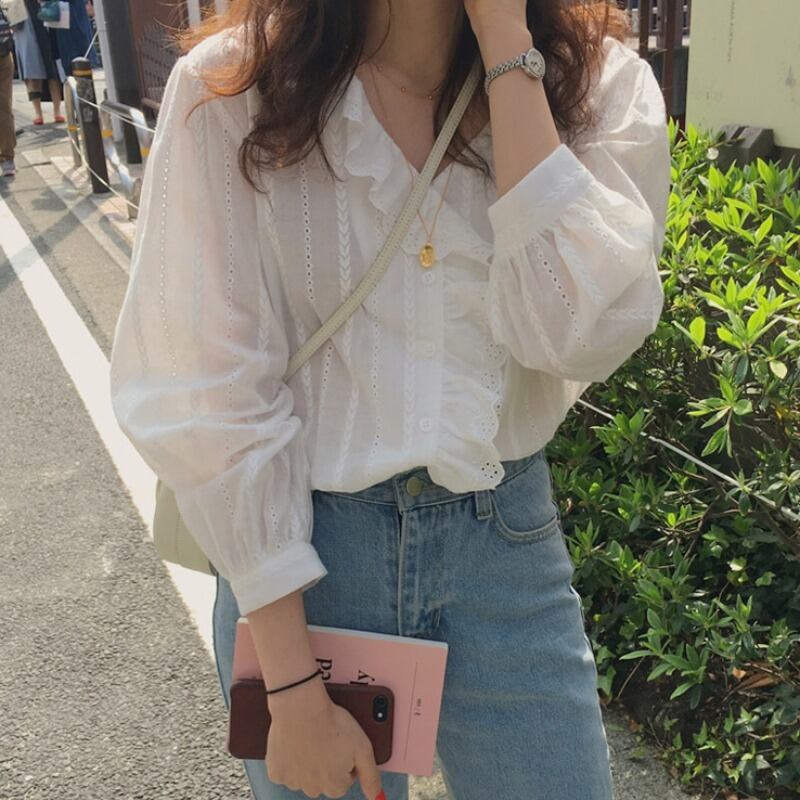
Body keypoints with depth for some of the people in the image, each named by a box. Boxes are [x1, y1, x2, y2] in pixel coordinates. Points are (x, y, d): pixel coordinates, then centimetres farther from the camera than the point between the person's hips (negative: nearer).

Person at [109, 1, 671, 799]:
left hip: (506, 542, 2)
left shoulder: (597, 82, -6)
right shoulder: (230, 87, -11)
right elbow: (204, 399, -13)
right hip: (295, 548, -1)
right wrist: (294, 687, -11)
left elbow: (580, 333, -21)